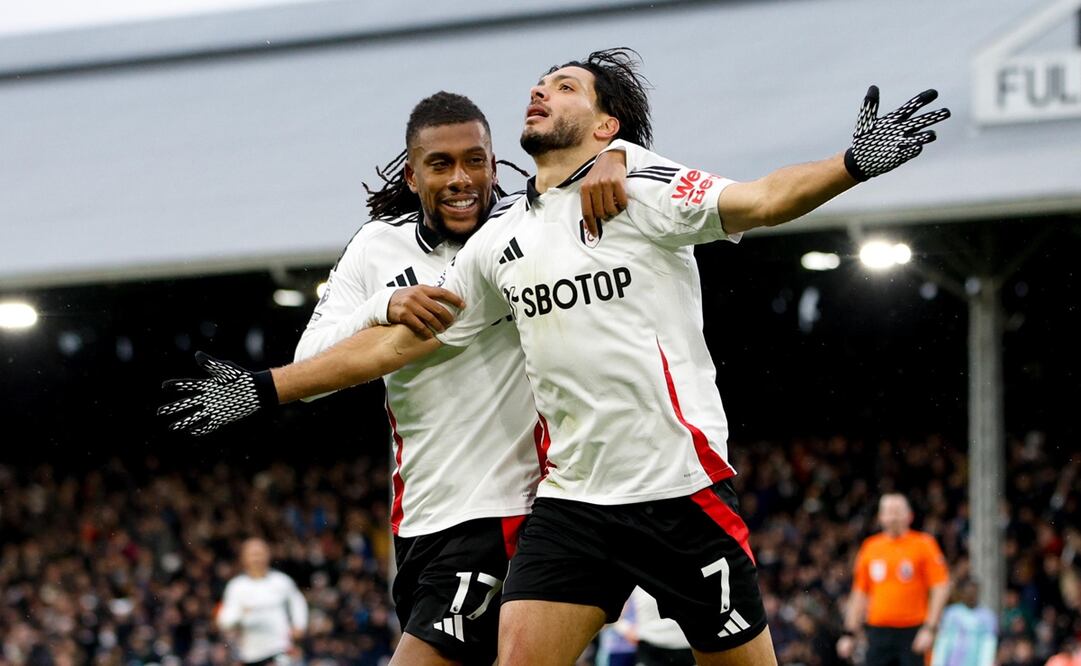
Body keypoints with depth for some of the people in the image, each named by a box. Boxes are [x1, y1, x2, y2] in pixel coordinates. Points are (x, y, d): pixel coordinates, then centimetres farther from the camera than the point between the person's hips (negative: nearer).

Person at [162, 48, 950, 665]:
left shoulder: (639, 187, -5)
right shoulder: (500, 240, 12)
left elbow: (762, 200, -20)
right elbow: (399, 339, 20)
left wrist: (853, 164, -39)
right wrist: (265, 388, 20)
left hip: (680, 489, -5)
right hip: (572, 500, 5)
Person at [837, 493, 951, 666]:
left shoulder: (924, 544, 0)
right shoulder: (869, 547, 11)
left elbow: (941, 588, -5)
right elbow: (859, 595, 16)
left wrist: (930, 629, -13)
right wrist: (850, 634, 12)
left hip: (913, 632, -3)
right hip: (878, 631, 4)